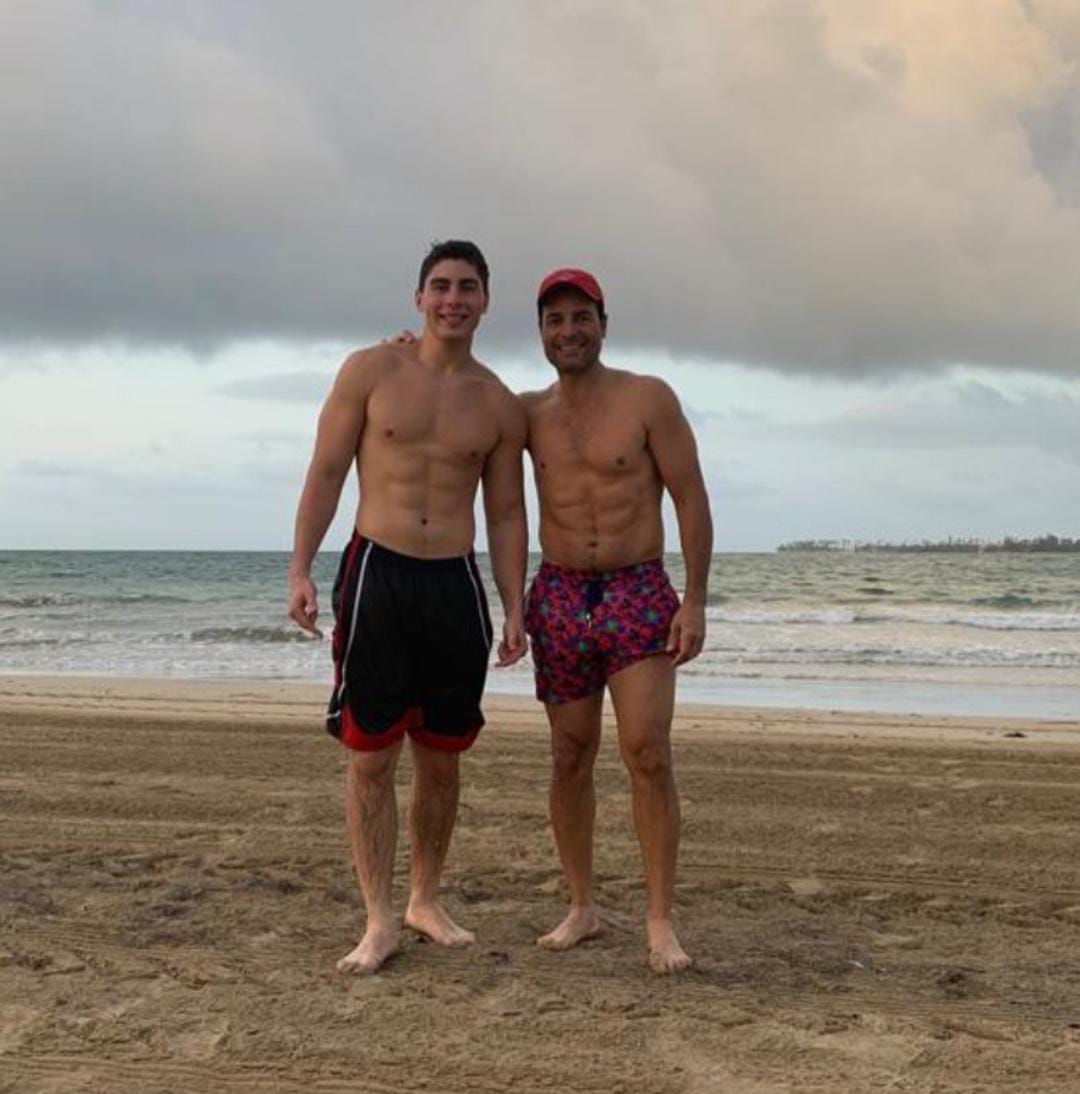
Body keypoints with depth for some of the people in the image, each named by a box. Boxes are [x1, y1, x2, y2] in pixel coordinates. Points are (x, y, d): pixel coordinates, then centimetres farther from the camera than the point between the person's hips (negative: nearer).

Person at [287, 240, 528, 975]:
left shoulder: (499, 405, 8)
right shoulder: (370, 371, 0)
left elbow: (506, 514, 10)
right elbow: (326, 473, 0)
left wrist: (515, 609, 3)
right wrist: (301, 569, -8)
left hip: (455, 584, 3)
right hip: (376, 574, -3)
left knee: (441, 759, 10)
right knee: (371, 756, -2)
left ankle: (427, 900, 27)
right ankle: (380, 921, 7)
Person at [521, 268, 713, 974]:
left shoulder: (649, 399, -4)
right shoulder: (530, 413, 7)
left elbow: (692, 500, -5)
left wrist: (695, 601, -11)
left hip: (640, 596, -4)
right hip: (559, 598, 4)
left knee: (649, 756, -11)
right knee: (570, 760, 8)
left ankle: (661, 923, -3)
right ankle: (582, 908, 20)